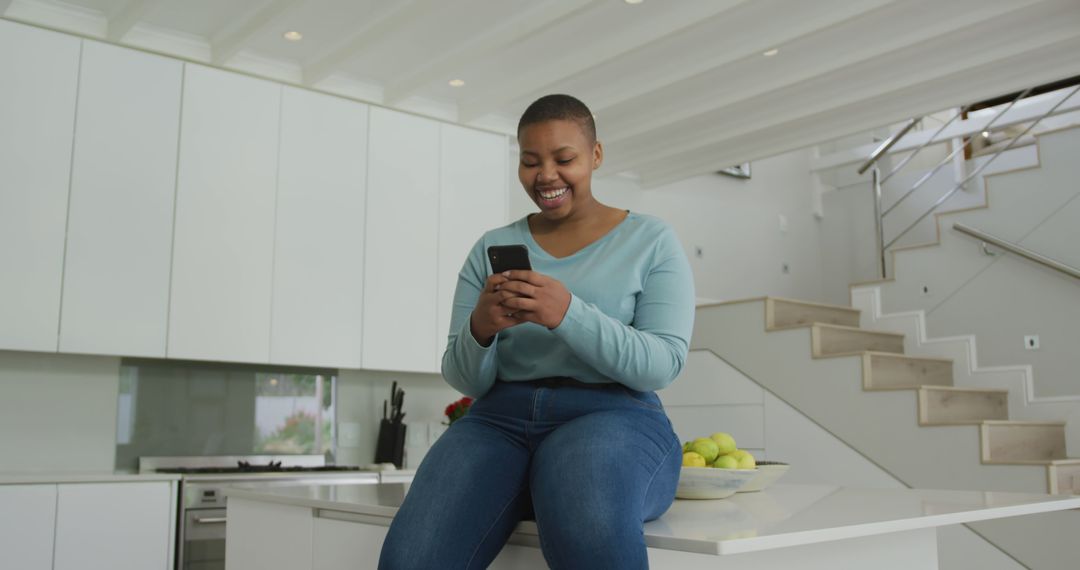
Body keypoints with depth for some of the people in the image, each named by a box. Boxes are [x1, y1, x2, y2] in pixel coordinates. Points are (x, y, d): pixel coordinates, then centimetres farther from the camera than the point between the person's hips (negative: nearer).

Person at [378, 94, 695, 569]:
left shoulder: (650, 240, 8)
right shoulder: (491, 248, 15)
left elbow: (663, 364, -4)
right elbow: (465, 380, 11)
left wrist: (568, 313, -20)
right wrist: (480, 330, -13)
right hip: (501, 419, 3)